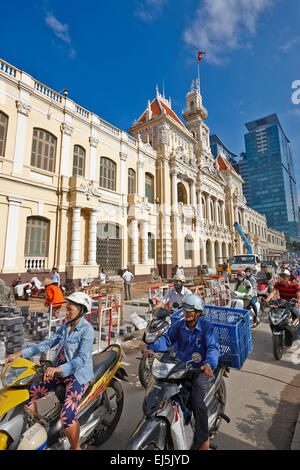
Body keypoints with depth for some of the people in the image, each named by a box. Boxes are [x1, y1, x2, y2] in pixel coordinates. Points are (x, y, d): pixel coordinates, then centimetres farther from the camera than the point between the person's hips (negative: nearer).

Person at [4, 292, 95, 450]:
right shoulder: (66, 326, 5)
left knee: (67, 415, -24)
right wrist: (20, 353, -1)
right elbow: (47, 343, 6)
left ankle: (76, 448, 4)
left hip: (78, 374, -8)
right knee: (28, 393, 5)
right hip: (59, 370, 8)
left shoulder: (87, 330, -20)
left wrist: (59, 368, -39)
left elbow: (82, 359, -27)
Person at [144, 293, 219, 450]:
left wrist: (209, 364, -44)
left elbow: (213, 347, -24)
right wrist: (152, 348, -27)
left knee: (197, 402, -16)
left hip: (199, 369, -4)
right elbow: (167, 338, -10)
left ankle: (203, 441, 8)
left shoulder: (207, 327, -14)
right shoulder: (178, 325, -3)